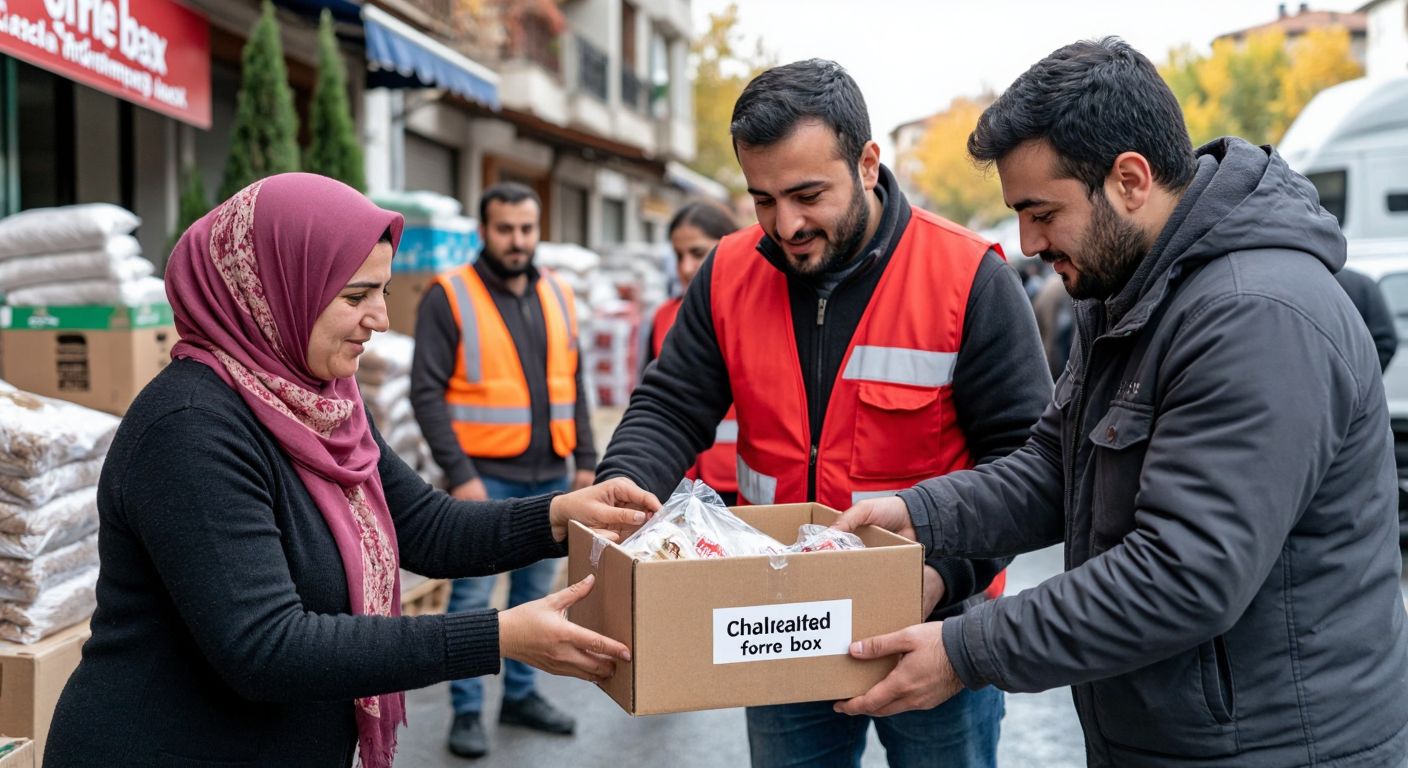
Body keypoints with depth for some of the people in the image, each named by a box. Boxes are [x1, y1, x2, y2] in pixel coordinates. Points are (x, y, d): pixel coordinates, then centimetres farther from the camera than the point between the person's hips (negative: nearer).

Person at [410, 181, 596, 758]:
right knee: (472, 597, -1)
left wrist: (586, 460, 8)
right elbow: (427, 392, -10)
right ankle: (467, 711, 12)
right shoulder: (449, 297, -6)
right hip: (485, 477, -5)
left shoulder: (557, 295, 11)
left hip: (550, 476, 5)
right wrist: (459, 474, -15)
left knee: (536, 592, 12)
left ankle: (521, 694, 26)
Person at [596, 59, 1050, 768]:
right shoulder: (730, 273, -2)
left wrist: (949, 570, -25)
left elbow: (1023, 455, -12)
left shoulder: (970, 278, -15)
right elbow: (670, 409, 0)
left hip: (931, 630, -3)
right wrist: (624, 485, -21)